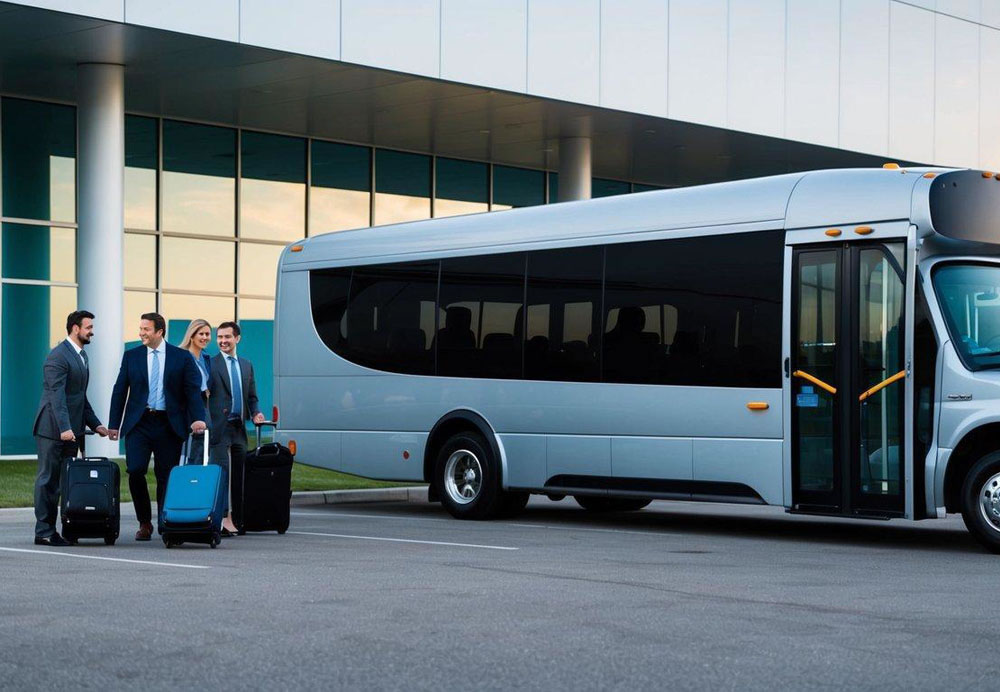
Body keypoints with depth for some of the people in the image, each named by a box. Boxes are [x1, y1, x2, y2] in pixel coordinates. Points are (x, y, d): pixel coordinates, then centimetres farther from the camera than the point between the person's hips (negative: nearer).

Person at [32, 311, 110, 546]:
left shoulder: (81, 355, 17)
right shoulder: (58, 356, -13)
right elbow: (57, 395, -22)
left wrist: (95, 424, 19)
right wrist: (64, 428, -29)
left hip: (70, 429, 9)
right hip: (52, 429, -9)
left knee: (63, 480, 8)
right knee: (48, 479, -3)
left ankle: (50, 529, 11)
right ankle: (43, 532, 0)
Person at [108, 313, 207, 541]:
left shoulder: (182, 357, 3)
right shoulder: (131, 356, 8)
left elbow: (193, 390, -1)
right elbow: (120, 391, 10)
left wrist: (197, 418, -16)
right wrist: (114, 424, 5)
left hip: (169, 425, -1)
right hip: (139, 423, 1)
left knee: (166, 476, 2)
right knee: (135, 471, -10)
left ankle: (166, 526, 11)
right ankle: (144, 522, 6)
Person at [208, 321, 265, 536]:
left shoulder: (246, 365, 17)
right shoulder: (210, 365, -1)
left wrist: (256, 413, 2)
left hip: (239, 427, 6)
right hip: (219, 427, -6)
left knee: (239, 472, 7)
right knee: (221, 470, -11)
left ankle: (236, 517, 13)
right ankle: (223, 517, -13)